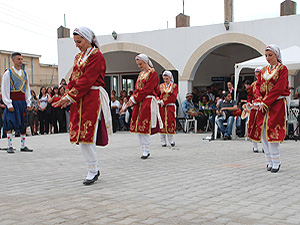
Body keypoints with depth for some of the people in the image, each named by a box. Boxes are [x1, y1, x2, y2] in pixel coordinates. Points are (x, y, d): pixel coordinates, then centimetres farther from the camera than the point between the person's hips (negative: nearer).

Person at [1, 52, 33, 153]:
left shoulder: (24, 74, 15)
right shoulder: (8, 73, -1)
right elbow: (5, 91, -5)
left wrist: (28, 103, 9)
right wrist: (9, 104, -13)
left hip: (22, 102, 5)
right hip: (12, 102, -5)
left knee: (23, 124, 7)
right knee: (9, 124, -8)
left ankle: (23, 146, 15)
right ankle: (10, 146, -3)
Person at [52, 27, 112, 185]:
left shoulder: (96, 56, -7)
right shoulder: (79, 57, 19)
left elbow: (87, 80, -16)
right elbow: (73, 78, 15)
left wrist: (70, 97, -18)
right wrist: (66, 96, -1)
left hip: (92, 98, -8)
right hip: (79, 100, 8)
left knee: (86, 135, -10)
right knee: (80, 135, 6)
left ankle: (92, 171, 0)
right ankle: (94, 168, 17)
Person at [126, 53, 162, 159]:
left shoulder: (152, 73, -5)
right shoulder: (141, 74, 21)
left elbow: (147, 89, -13)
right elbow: (137, 89, 17)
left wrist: (134, 99, -13)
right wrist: (132, 98, -2)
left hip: (148, 102, -8)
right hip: (139, 103, 8)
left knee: (144, 126, -11)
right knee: (137, 126, 3)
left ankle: (146, 150, -4)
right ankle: (144, 149, 9)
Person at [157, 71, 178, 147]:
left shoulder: (174, 86, 5)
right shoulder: (160, 86, 12)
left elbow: (173, 97, -6)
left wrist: (164, 101, -13)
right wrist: (159, 101, -10)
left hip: (170, 106, -1)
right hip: (161, 107, 2)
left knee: (170, 123, -6)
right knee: (162, 123, -2)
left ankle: (171, 140, 7)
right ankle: (163, 141, 3)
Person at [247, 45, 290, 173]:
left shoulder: (282, 69, -2)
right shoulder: (263, 71, 17)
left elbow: (279, 88, -11)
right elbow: (258, 86, 12)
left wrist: (265, 102, -16)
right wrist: (259, 100, -7)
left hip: (277, 104, -6)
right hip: (263, 104, 6)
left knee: (271, 132, -12)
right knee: (262, 132, 1)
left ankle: (276, 162, -2)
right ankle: (270, 161, 9)